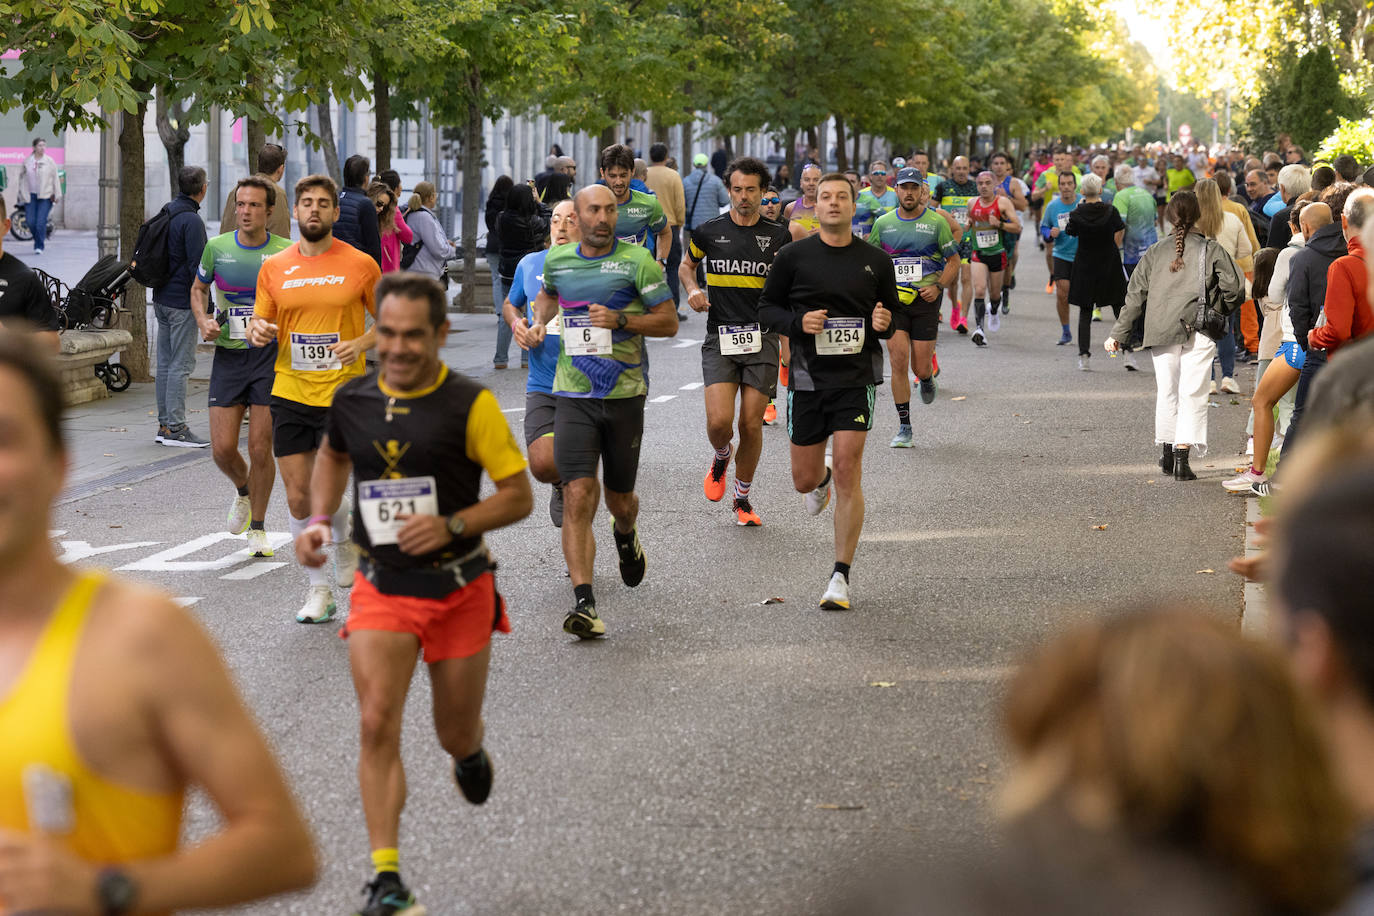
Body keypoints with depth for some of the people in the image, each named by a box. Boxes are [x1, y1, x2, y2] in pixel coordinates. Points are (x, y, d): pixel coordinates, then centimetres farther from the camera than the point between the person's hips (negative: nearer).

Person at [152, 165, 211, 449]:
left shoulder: (167, 213, 12)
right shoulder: (191, 220, -16)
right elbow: (197, 266, -19)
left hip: (161, 298, 9)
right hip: (182, 303, -9)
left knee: (165, 362, 11)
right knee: (182, 364, -7)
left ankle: (164, 425, 14)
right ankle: (176, 428, -7)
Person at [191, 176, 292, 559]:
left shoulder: (286, 252, -4)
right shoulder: (217, 248, 1)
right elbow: (198, 288, 18)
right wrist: (203, 321, -1)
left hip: (270, 355, -2)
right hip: (228, 354, 2)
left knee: (260, 449, -1)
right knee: (223, 448, -3)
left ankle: (258, 529, 16)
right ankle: (243, 493, 31)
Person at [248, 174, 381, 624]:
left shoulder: (360, 264, -2)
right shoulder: (274, 267, 5)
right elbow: (260, 321, 12)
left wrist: (361, 344, -12)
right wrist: (257, 330, -12)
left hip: (342, 394, -3)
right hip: (290, 394, 3)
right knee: (297, 497, 3)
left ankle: (345, 541, 26)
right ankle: (318, 590, 16)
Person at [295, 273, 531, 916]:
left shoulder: (471, 404, -10)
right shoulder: (351, 400, 1)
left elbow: (519, 495, -8)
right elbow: (333, 456, 24)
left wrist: (451, 526, -22)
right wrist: (319, 519, 8)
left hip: (460, 590, -1)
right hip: (380, 590, 1)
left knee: (455, 734, 12)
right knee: (378, 724, -15)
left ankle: (470, 751, 52)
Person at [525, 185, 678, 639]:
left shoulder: (637, 260, -4)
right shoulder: (557, 259, 7)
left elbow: (669, 321, -3)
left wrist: (620, 320, -17)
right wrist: (539, 321, 11)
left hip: (625, 395, -1)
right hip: (573, 396, 1)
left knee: (620, 499, 13)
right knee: (578, 497, -14)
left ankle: (626, 536, 52)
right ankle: (584, 604, -17)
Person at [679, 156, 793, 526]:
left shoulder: (778, 236, 4)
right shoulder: (710, 231, 4)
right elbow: (686, 265, 22)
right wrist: (692, 290, 2)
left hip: (762, 339, 1)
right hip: (720, 339, -1)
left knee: (751, 424, 1)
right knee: (719, 421, -14)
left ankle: (742, 498, 20)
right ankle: (720, 459, 22)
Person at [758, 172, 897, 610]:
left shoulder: (876, 261, 4)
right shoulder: (793, 256, 0)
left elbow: (893, 312, 15)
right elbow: (767, 307, 6)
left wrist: (885, 323, -9)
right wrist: (798, 322, -14)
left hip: (856, 377, -1)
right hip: (807, 377, 1)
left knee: (848, 473, -11)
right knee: (804, 480, 9)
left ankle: (841, 578, -4)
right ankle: (822, 480, 50)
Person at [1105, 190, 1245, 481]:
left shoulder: (1155, 252, 10)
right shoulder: (1211, 250, 2)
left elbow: (1135, 295, 10)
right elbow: (1235, 287, -5)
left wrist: (1118, 334, 13)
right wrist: (1221, 312, 16)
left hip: (1161, 330, 3)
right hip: (1198, 331, -3)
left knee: (1166, 391, 15)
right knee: (1192, 392, -3)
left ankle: (1167, 453, 23)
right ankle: (1182, 457, -12)